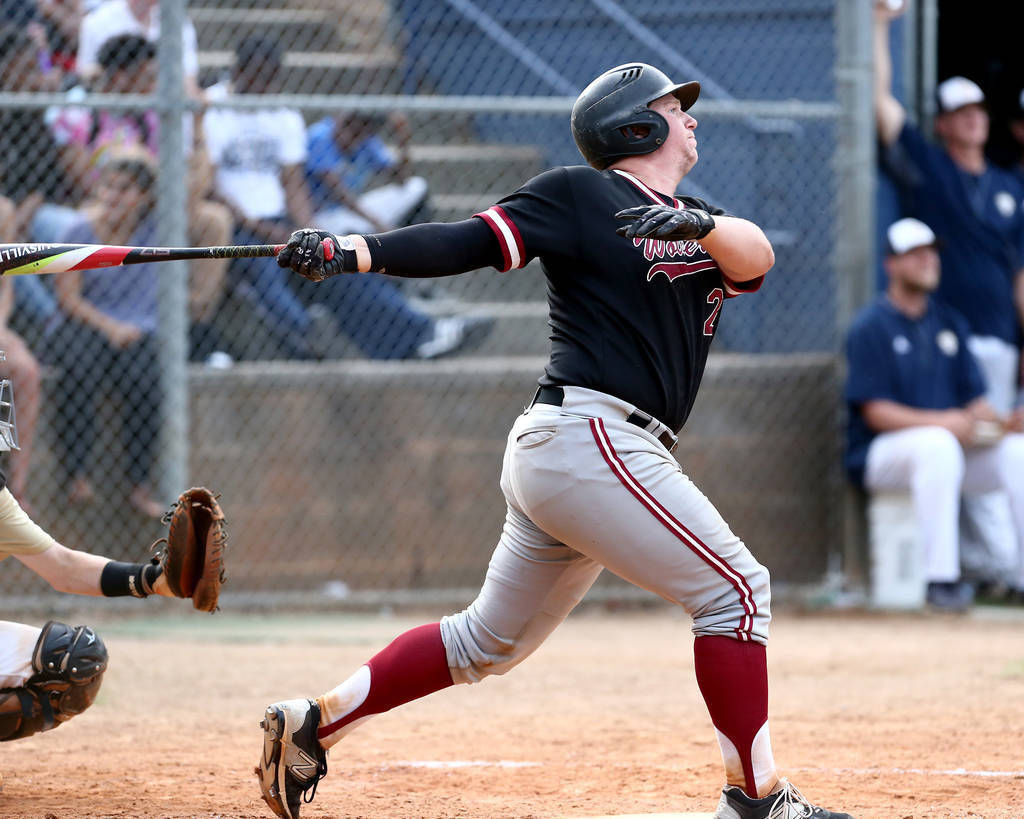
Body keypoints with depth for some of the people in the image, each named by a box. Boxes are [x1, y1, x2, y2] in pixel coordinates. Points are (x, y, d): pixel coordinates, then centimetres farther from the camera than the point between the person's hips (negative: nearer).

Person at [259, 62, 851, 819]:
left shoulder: (702, 224, 20)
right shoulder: (580, 197, -2)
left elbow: (756, 257, 0)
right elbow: (466, 245, -9)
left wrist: (701, 227, -23)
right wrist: (351, 252, -23)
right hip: (588, 436, -9)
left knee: (490, 640, 15)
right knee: (735, 587, -11)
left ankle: (313, 725, 19)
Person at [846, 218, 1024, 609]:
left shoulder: (950, 323, 14)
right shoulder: (870, 327, -6)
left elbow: (974, 399, 11)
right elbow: (876, 412, -13)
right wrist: (942, 422, -26)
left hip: (953, 446, 6)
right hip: (880, 454, -6)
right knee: (937, 443, -38)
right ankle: (941, 577, -38)